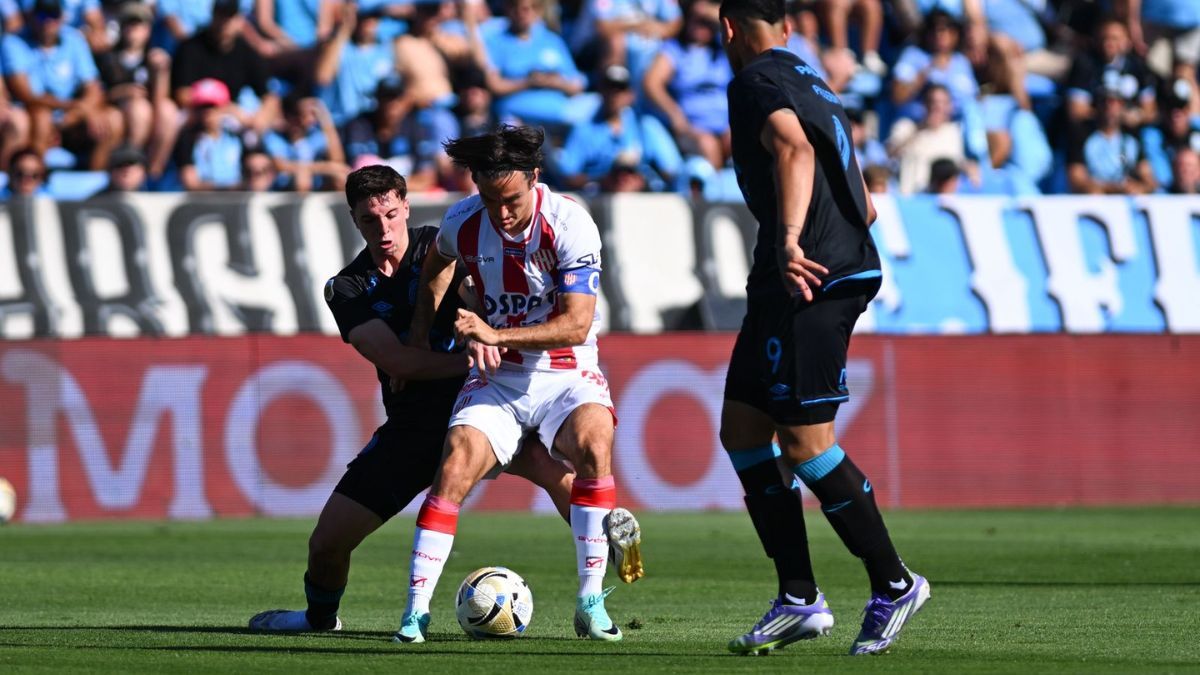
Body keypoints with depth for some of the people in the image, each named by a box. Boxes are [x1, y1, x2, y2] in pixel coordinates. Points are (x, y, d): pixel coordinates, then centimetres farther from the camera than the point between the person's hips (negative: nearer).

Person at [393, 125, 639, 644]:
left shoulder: (570, 225, -18)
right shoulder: (461, 223, -6)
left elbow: (577, 325, -24)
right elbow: (437, 267, 21)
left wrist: (496, 336, -31)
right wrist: (418, 341, 20)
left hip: (567, 374, -2)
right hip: (497, 378, 3)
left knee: (594, 442, -32)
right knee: (455, 465, -22)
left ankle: (591, 603, -24)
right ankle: (416, 610, -16)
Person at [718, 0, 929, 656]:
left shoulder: (755, 81, -5)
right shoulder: (810, 83, 24)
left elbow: (795, 148, -26)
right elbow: (864, 202, 30)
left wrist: (789, 240, -37)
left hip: (807, 278, -10)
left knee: (803, 442, -8)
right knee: (741, 428, 9)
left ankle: (894, 583, 0)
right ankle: (799, 599, 7)